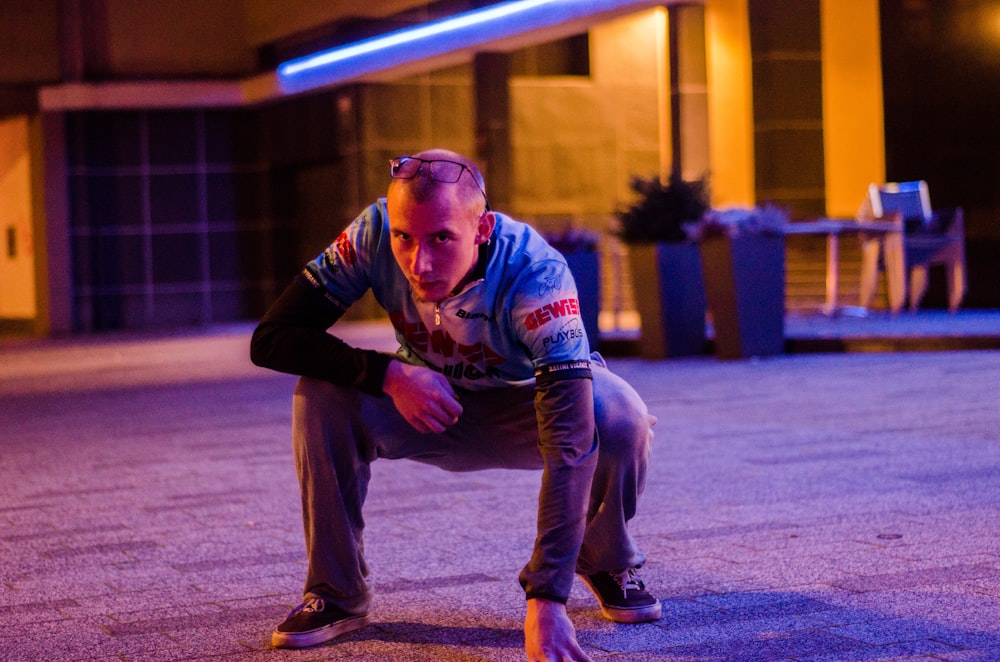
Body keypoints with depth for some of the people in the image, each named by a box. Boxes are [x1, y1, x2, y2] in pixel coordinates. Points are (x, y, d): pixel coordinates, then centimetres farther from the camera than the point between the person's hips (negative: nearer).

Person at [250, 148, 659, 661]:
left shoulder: (535, 273, -37)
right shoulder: (374, 235, -28)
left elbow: (570, 440, -45)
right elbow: (270, 338, -24)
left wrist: (546, 598, -54)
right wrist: (388, 374, -38)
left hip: (523, 408, -2)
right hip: (426, 405, 2)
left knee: (619, 417, -32)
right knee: (322, 395, -27)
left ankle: (607, 565, 0)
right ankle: (336, 593, -9)